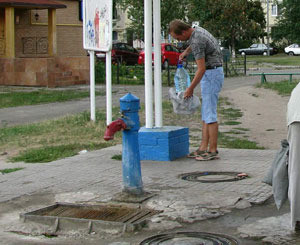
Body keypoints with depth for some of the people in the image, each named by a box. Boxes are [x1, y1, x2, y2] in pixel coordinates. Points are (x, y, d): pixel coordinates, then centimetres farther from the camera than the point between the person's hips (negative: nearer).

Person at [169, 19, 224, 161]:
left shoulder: (197, 41, -21)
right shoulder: (197, 30, 9)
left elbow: (201, 68, -22)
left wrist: (190, 89, -15)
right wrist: (185, 52, 29)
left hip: (211, 74, -10)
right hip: (211, 73, 10)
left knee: (210, 113, -9)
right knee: (206, 113, 8)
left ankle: (213, 151, -6)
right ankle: (204, 148, 10)